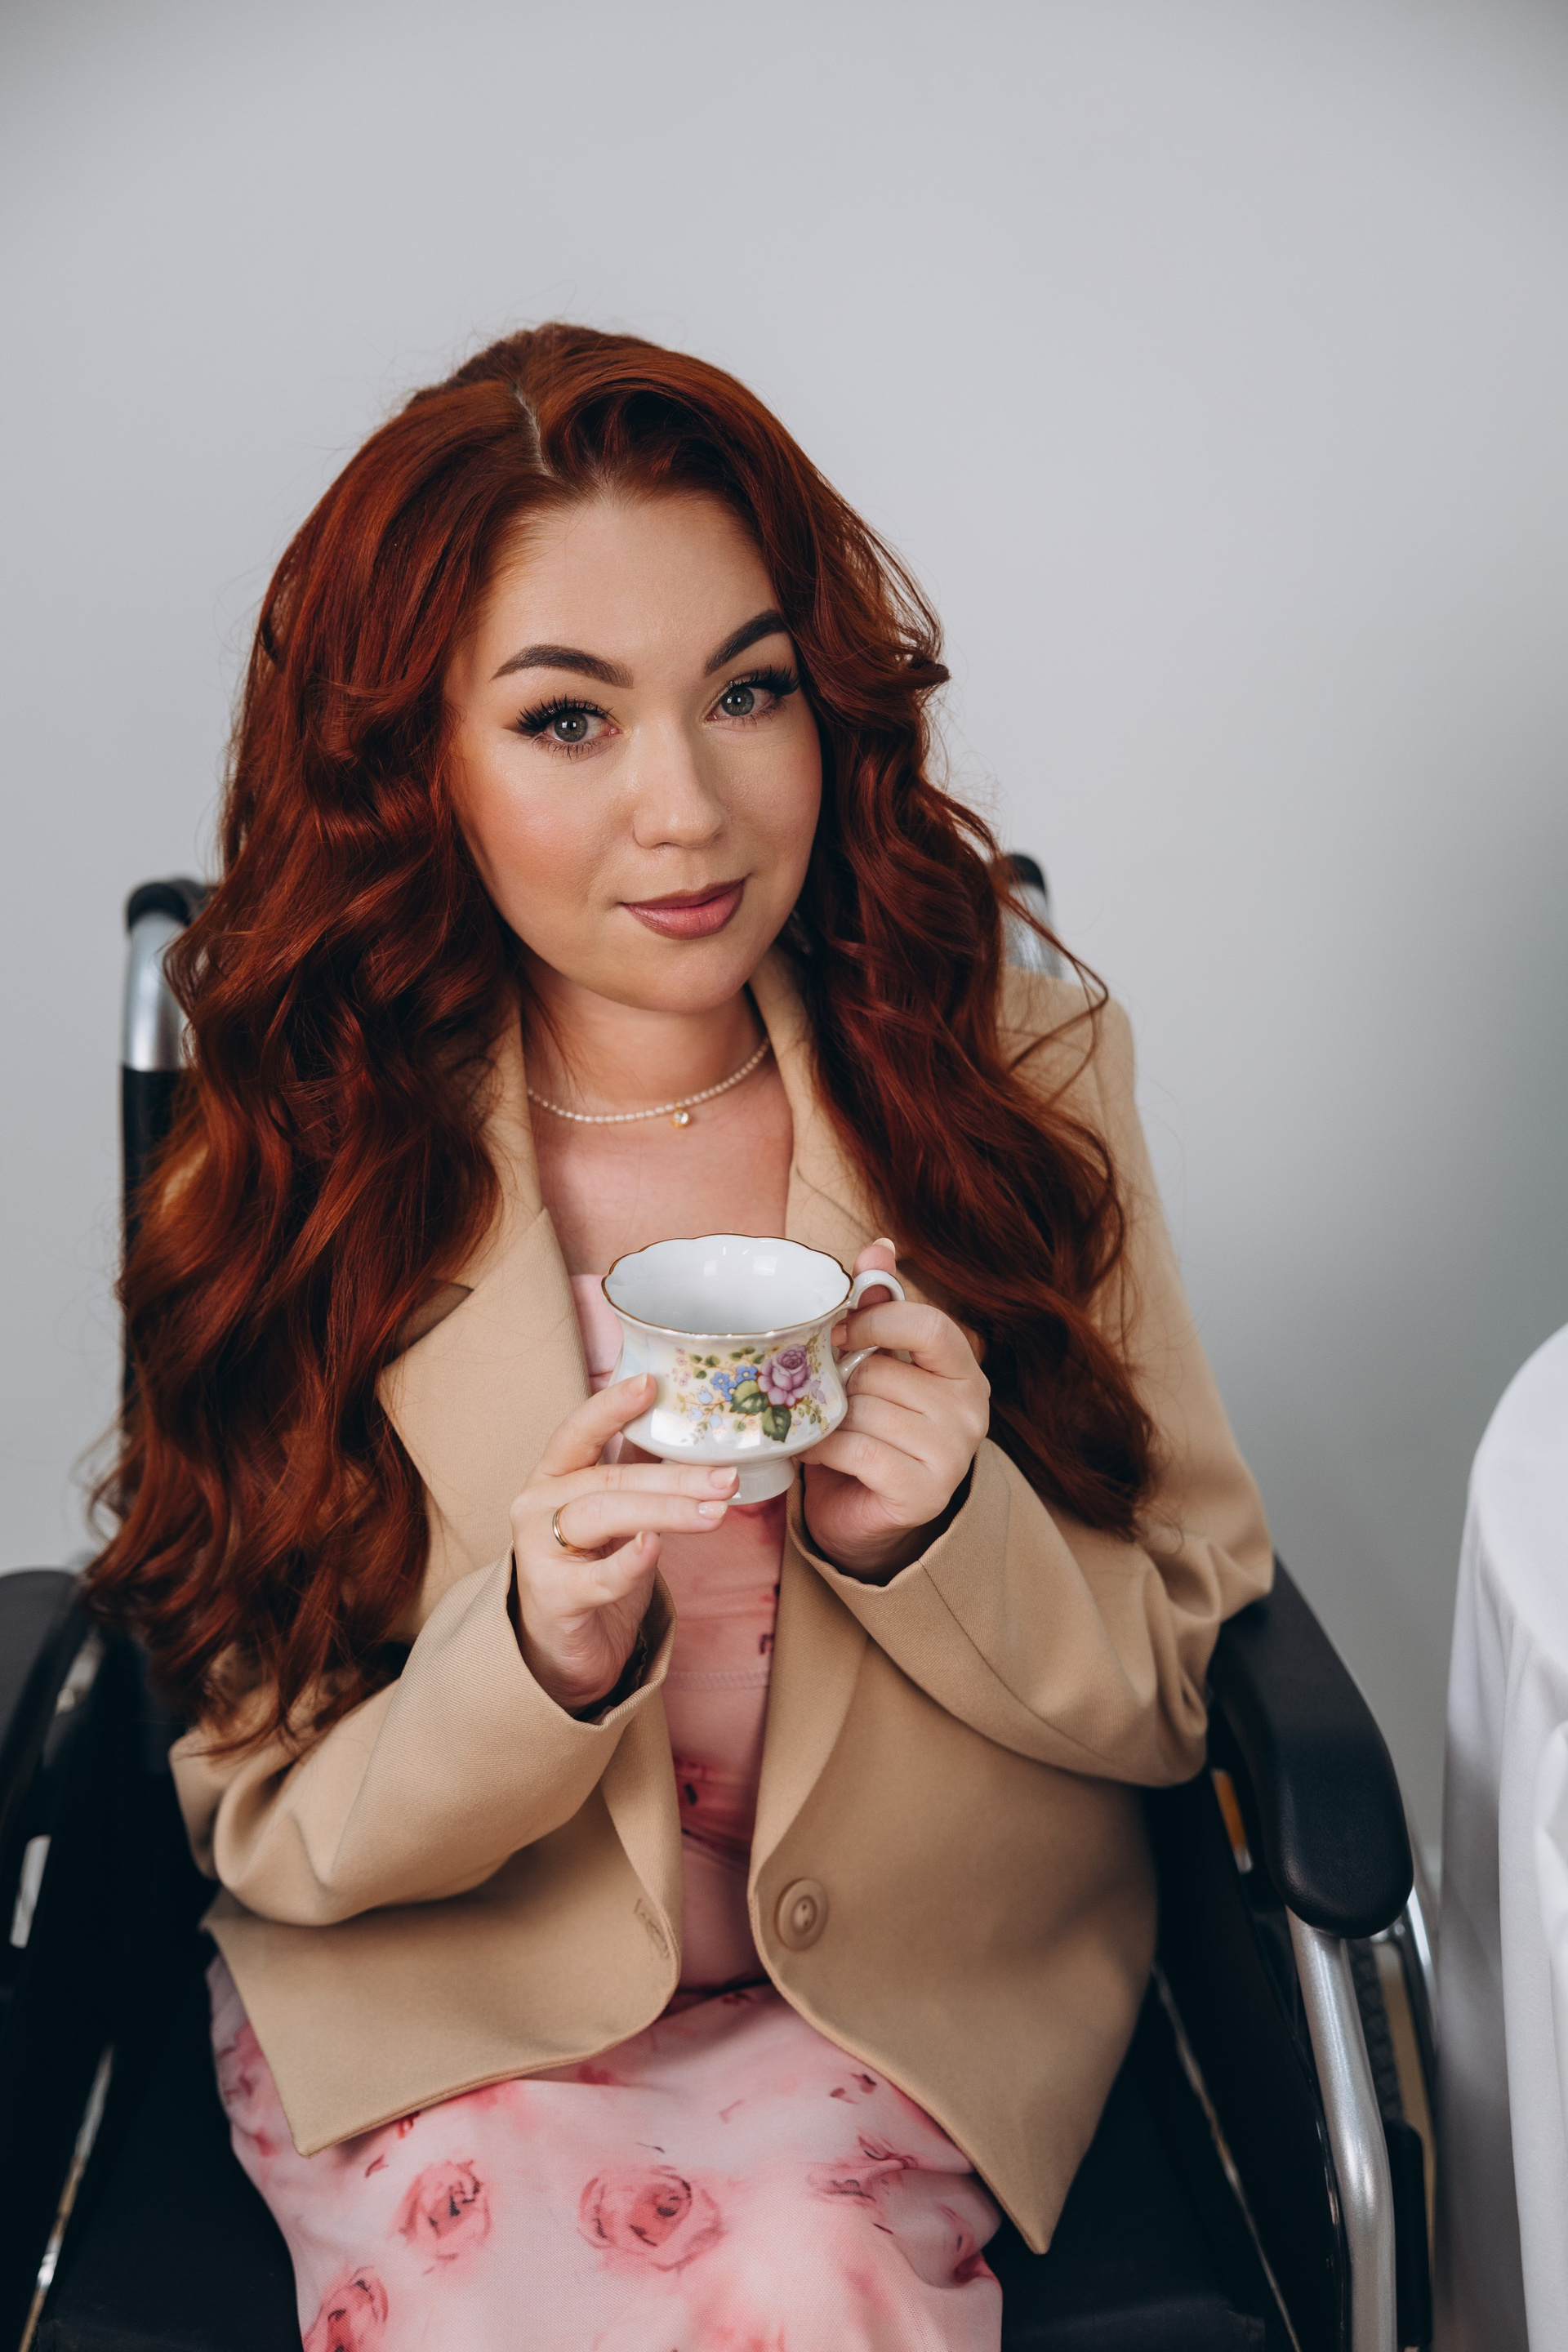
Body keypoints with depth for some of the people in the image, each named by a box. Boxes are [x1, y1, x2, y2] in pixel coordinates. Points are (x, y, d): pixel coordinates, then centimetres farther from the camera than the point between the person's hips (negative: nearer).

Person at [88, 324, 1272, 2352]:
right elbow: (276, 1834, -3)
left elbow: (1167, 1689, 0)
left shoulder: (1017, 1071, -6)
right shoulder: (300, 1164, -7)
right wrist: (543, 1655, -24)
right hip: (449, 1989, 0)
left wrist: (936, 1529, -21)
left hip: (913, 1982, 1)